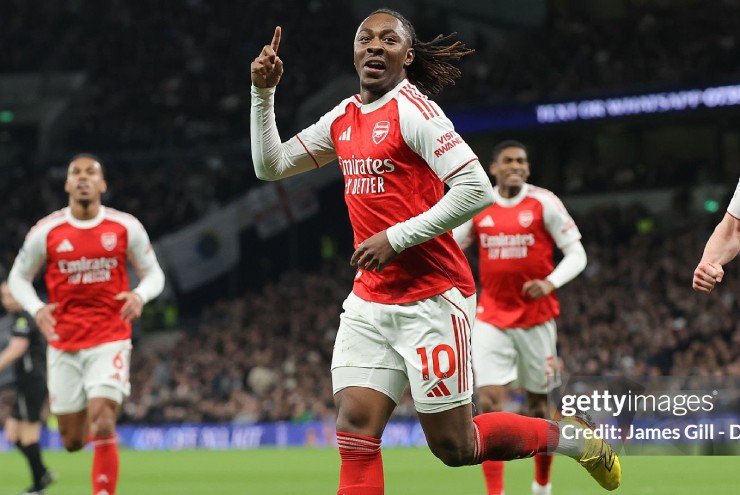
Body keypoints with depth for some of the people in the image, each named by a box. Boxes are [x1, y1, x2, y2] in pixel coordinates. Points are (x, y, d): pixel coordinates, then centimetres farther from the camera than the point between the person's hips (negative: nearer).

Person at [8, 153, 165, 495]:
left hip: (110, 340, -2)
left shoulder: (126, 227, -2)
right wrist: (36, 309, -11)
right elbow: (18, 277, 9)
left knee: (102, 429, -19)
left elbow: (154, 273, 7)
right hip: (63, 344, 2)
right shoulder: (46, 231, -2)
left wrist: (140, 295, -16)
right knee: (73, 442, 7)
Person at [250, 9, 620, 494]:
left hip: (431, 298, -7)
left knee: (453, 446, -1)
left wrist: (397, 238, -19)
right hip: (369, 301, 7)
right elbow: (271, 165, 20)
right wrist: (263, 94, 6)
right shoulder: (343, 118, 11)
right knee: (355, 430, -7)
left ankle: (570, 437, 23)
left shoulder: (412, 109, -12)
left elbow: (476, 189, -20)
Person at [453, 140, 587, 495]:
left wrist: (550, 283, -23)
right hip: (492, 319, 1)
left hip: (536, 318, -1)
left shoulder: (544, 203, -7)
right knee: (489, 403, -13)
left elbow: (576, 255, -7)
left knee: (537, 405, 10)